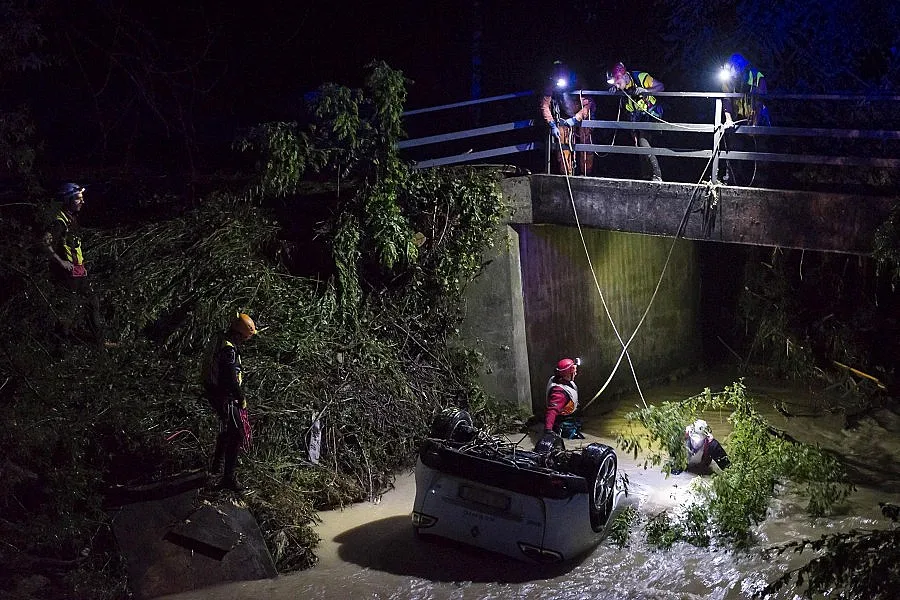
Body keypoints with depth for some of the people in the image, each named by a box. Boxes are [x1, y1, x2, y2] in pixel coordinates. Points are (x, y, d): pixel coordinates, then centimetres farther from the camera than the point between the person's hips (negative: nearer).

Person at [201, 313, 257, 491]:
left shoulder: (220, 341, 8)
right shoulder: (228, 349, -25)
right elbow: (231, 379, -26)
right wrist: (242, 399, -13)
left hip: (214, 393, 10)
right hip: (225, 397, -10)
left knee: (226, 430, 27)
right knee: (236, 435, -5)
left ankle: (216, 466, 44)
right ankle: (228, 478, -3)